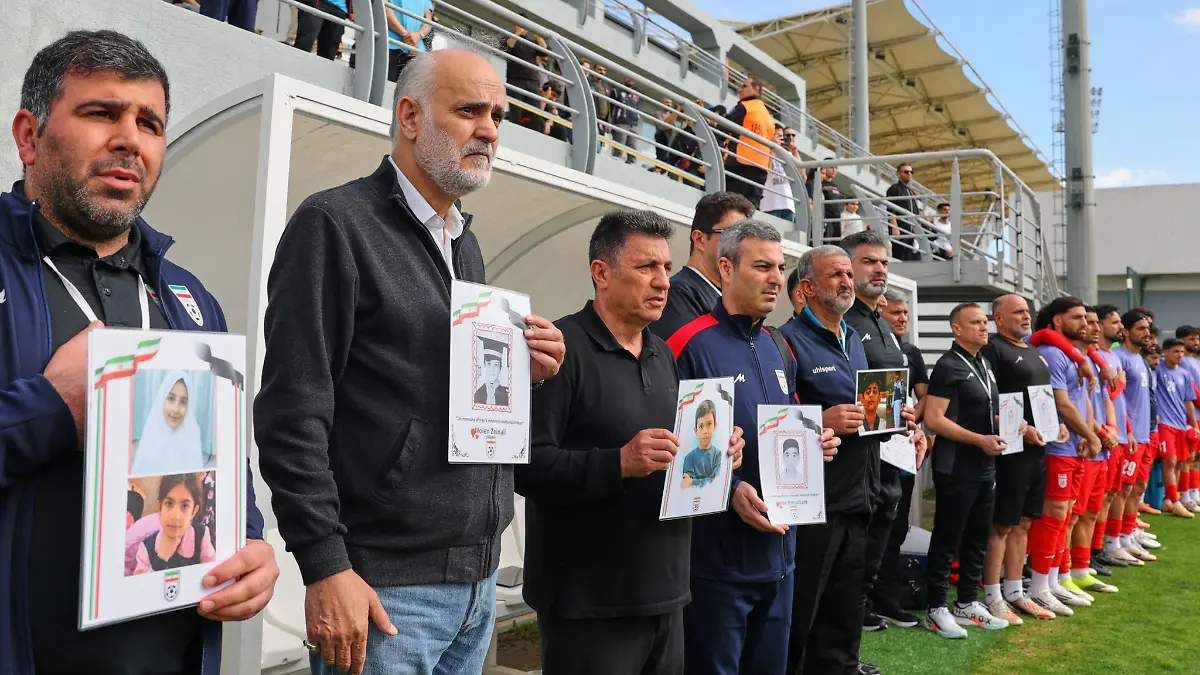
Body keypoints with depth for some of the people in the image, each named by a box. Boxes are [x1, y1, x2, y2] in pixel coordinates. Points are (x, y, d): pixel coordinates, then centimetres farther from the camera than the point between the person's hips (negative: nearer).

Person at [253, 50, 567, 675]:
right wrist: (325, 567, -17)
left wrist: (520, 371, 0)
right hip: (385, 583, -7)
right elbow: (293, 409, -14)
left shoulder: (465, 243, 14)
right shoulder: (336, 222, -9)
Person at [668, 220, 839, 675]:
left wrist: (813, 442, 1)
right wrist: (729, 490, -26)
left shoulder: (778, 350, 12)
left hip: (778, 549, 8)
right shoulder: (691, 345, -14)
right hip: (717, 553, -7)